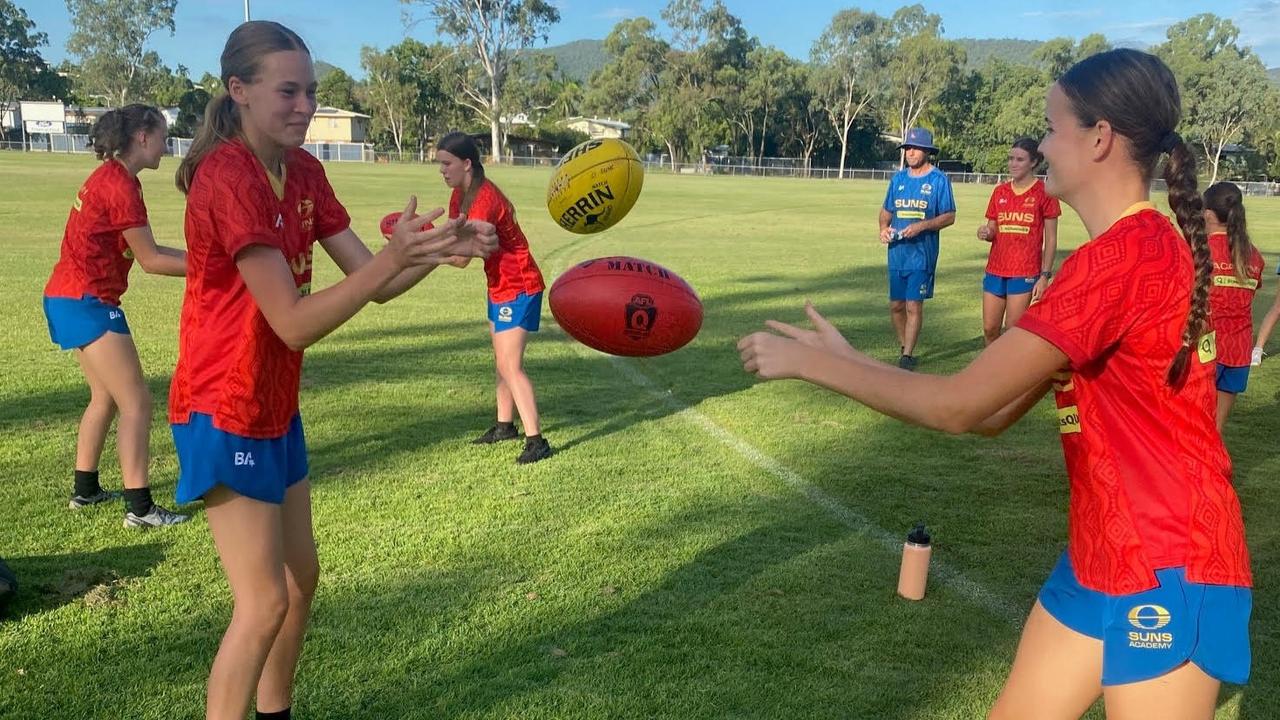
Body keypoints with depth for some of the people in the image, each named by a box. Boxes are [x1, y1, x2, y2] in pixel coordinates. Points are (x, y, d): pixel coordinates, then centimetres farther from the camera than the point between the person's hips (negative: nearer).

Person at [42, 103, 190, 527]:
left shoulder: (109, 177, 13)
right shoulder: (120, 184, -16)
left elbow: (146, 250, 12)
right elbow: (150, 260, -15)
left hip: (67, 299, 10)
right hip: (86, 302, -10)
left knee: (106, 395, 20)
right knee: (136, 402, -6)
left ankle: (85, 489, 30)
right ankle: (139, 508, -3)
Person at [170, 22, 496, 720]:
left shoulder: (303, 171, 3)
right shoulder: (228, 177, -22)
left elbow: (371, 283, 1)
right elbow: (295, 323, -27)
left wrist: (438, 249, -17)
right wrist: (393, 255, -33)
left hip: (276, 408, 9)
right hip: (225, 414, -8)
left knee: (301, 579, 17)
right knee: (263, 604, -4)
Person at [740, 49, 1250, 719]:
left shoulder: (1122, 258, -24)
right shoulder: (1144, 249, 8)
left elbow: (958, 405, -24)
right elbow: (996, 409, 6)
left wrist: (807, 361, -14)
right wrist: (848, 360, 2)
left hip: (1166, 577, -9)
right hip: (1099, 562, 9)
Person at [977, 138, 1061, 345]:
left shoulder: (1044, 193, -4)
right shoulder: (1000, 191, 9)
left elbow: (1051, 240, -3)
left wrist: (1045, 276, -9)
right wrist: (986, 233, -8)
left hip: (1025, 273, -5)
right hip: (996, 271, 5)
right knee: (990, 329, 6)